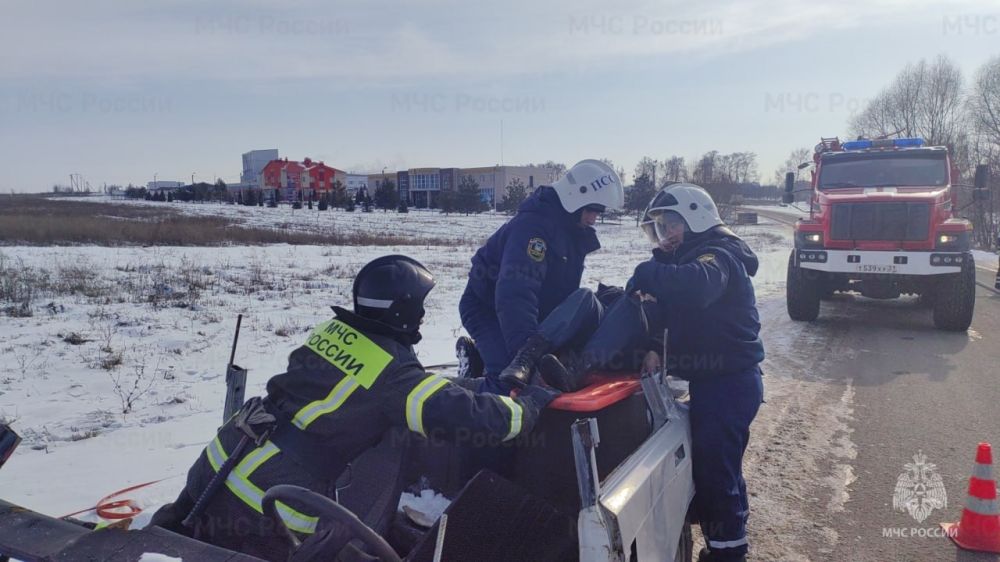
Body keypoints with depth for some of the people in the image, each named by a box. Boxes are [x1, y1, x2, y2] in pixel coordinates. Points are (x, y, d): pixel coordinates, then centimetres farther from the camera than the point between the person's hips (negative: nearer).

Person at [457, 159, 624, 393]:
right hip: (486, 307, -10)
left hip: (531, 311, 10)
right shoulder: (532, 225, -30)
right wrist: (526, 347, -51)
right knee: (508, 379, -28)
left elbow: (564, 289, 13)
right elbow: (516, 289, -43)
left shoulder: (575, 231, 3)